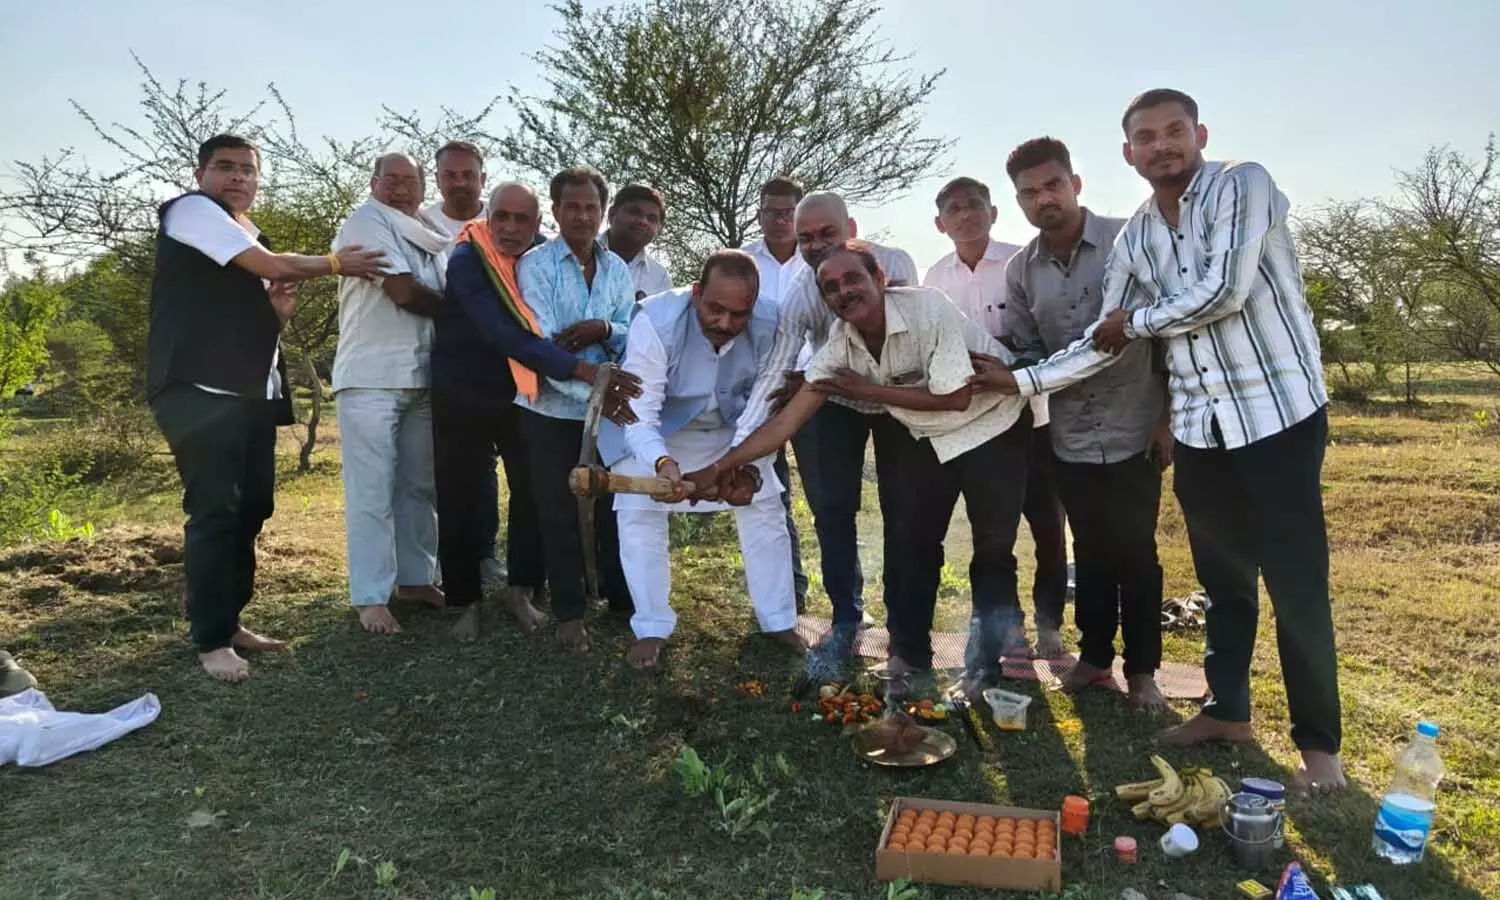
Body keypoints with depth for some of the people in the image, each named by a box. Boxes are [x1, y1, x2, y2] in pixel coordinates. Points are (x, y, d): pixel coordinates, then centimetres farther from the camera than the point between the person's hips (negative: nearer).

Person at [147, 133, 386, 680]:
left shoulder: (251, 242, 24)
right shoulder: (191, 210, -1)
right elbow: (274, 265, -13)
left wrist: (281, 308, 5)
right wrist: (335, 263, 2)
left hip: (252, 391, 9)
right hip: (200, 390, -8)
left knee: (252, 508, 9)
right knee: (214, 510, -10)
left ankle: (228, 620, 20)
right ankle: (211, 639, -2)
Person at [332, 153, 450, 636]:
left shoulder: (431, 235, 18)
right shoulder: (365, 221, -4)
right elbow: (403, 291, -14)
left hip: (421, 376, 7)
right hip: (371, 377, -7)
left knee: (420, 486, 11)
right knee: (372, 491, -5)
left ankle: (415, 578, 23)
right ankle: (371, 598, 2)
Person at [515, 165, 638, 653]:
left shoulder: (617, 269, 7)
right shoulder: (534, 265, -7)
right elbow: (540, 344, -18)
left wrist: (603, 329, -18)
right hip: (552, 408, -4)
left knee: (614, 504, 13)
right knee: (559, 512, 5)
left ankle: (622, 596, 30)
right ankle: (569, 612, 18)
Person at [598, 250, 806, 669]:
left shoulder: (769, 325, -29)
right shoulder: (656, 322, -37)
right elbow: (640, 414, -38)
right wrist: (662, 462, -57)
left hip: (730, 426, 3)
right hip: (656, 425, -2)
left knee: (765, 508, 1)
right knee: (638, 514, -10)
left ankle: (779, 620, 18)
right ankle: (651, 628, 8)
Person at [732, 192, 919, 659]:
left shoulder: (894, 264, -24)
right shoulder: (798, 292, -22)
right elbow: (774, 371, -26)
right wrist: (738, 445, -35)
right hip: (836, 404, 1)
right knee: (833, 510, -1)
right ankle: (846, 616, 15)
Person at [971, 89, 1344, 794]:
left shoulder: (1244, 185, -7)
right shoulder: (1134, 238, 9)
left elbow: (1223, 292, -20)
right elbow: (1103, 344, 9)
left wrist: (1135, 321, -6)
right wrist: (1020, 380, 3)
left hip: (1279, 412, -5)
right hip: (1198, 426, 6)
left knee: (1296, 586, 1)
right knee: (1223, 577, 15)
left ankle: (1318, 743, 16)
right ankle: (1228, 710, 31)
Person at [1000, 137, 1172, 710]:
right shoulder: (1019, 271, 1)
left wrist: (1169, 416, -8)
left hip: (1135, 433, -2)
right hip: (1071, 440, 3)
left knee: (1136, 555, 7)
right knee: (1091, 553, 14)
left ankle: (1142, 668, 24)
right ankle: (1095, 654, 31)